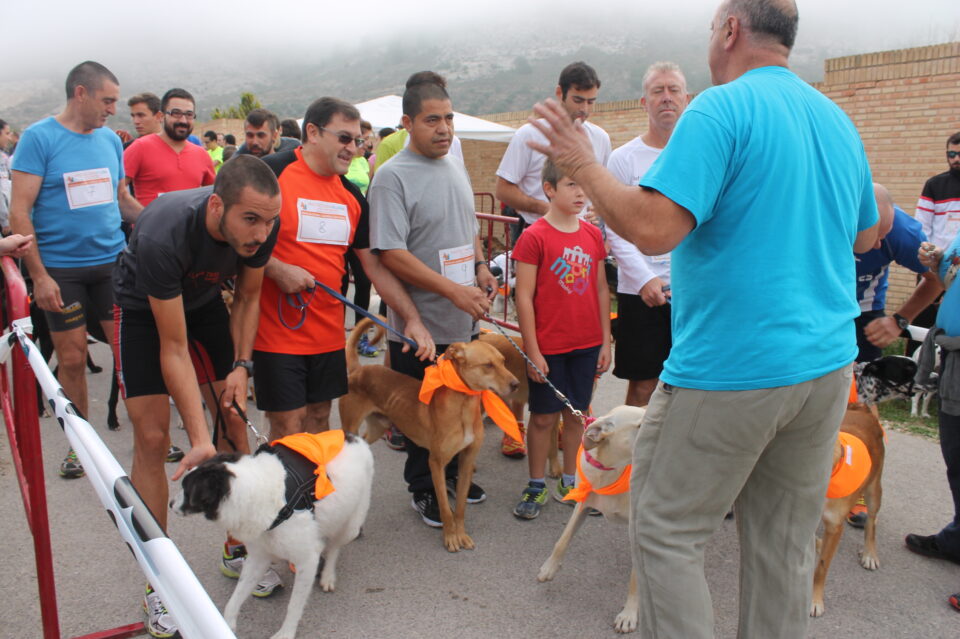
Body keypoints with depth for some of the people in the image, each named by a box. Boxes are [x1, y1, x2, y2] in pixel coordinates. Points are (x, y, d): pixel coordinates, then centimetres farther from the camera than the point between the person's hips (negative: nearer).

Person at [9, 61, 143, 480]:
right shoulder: (39, 137, -6)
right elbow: (19, 211, -9)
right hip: (61, 268, -3)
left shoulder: (110, 140, 8)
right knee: (72, 359, 5)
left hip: (113, 261, 3)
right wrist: (38, 275, -14)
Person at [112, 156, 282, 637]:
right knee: (152, 437, -8)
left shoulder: (260, 227, -26)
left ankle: (238, 550, 16)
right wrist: (199, 439, -36)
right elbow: (174, 349, -33)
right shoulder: (164, 237, -40)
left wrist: (241, 366, -15)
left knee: (233, 419, -1)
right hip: (144, 308, -4)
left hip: (203, 300, 5)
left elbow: (248, 296, -5)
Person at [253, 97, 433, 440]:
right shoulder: (271, 171, -10)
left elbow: (375, 264, 9)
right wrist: (277, 269, -22)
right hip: (277, 331, -6)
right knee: (287, 427, 2)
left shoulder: (352, 195, 9)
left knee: (319, 418, 16)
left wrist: (412, 318, 0)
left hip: (329, 332, 6)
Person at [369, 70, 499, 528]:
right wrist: (453, 290, -25)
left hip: (465, 321, 7)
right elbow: (391, 254, -21)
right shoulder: (392, 176, -14)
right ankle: (423, 489, 28)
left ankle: (452, 471, 39)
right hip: (421, 325, -7)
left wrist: (480, 266, 3)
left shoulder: (456, 167, 10)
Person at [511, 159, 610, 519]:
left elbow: (601, 290, 9)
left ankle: (570, 483, 29)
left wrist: (606, 341, 8)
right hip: (548, 347, -4)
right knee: (544, 417, 7)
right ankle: (536, 486, 23)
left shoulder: (593, 234, 4)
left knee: (576, 414, 14)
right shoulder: (534, 237, -10)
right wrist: (532, 351, -12)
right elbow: (524, 297, -10)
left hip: (587, 345, 5)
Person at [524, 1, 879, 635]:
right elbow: (865, 236, 24)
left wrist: (582, 163, -8)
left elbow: (653, 229, -23)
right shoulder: (839, 120, 12)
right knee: (786, 544, 18)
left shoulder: (721, 110, -12)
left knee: (665, 533, 6)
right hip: (827, 366, 8)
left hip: (730, 371, -8)